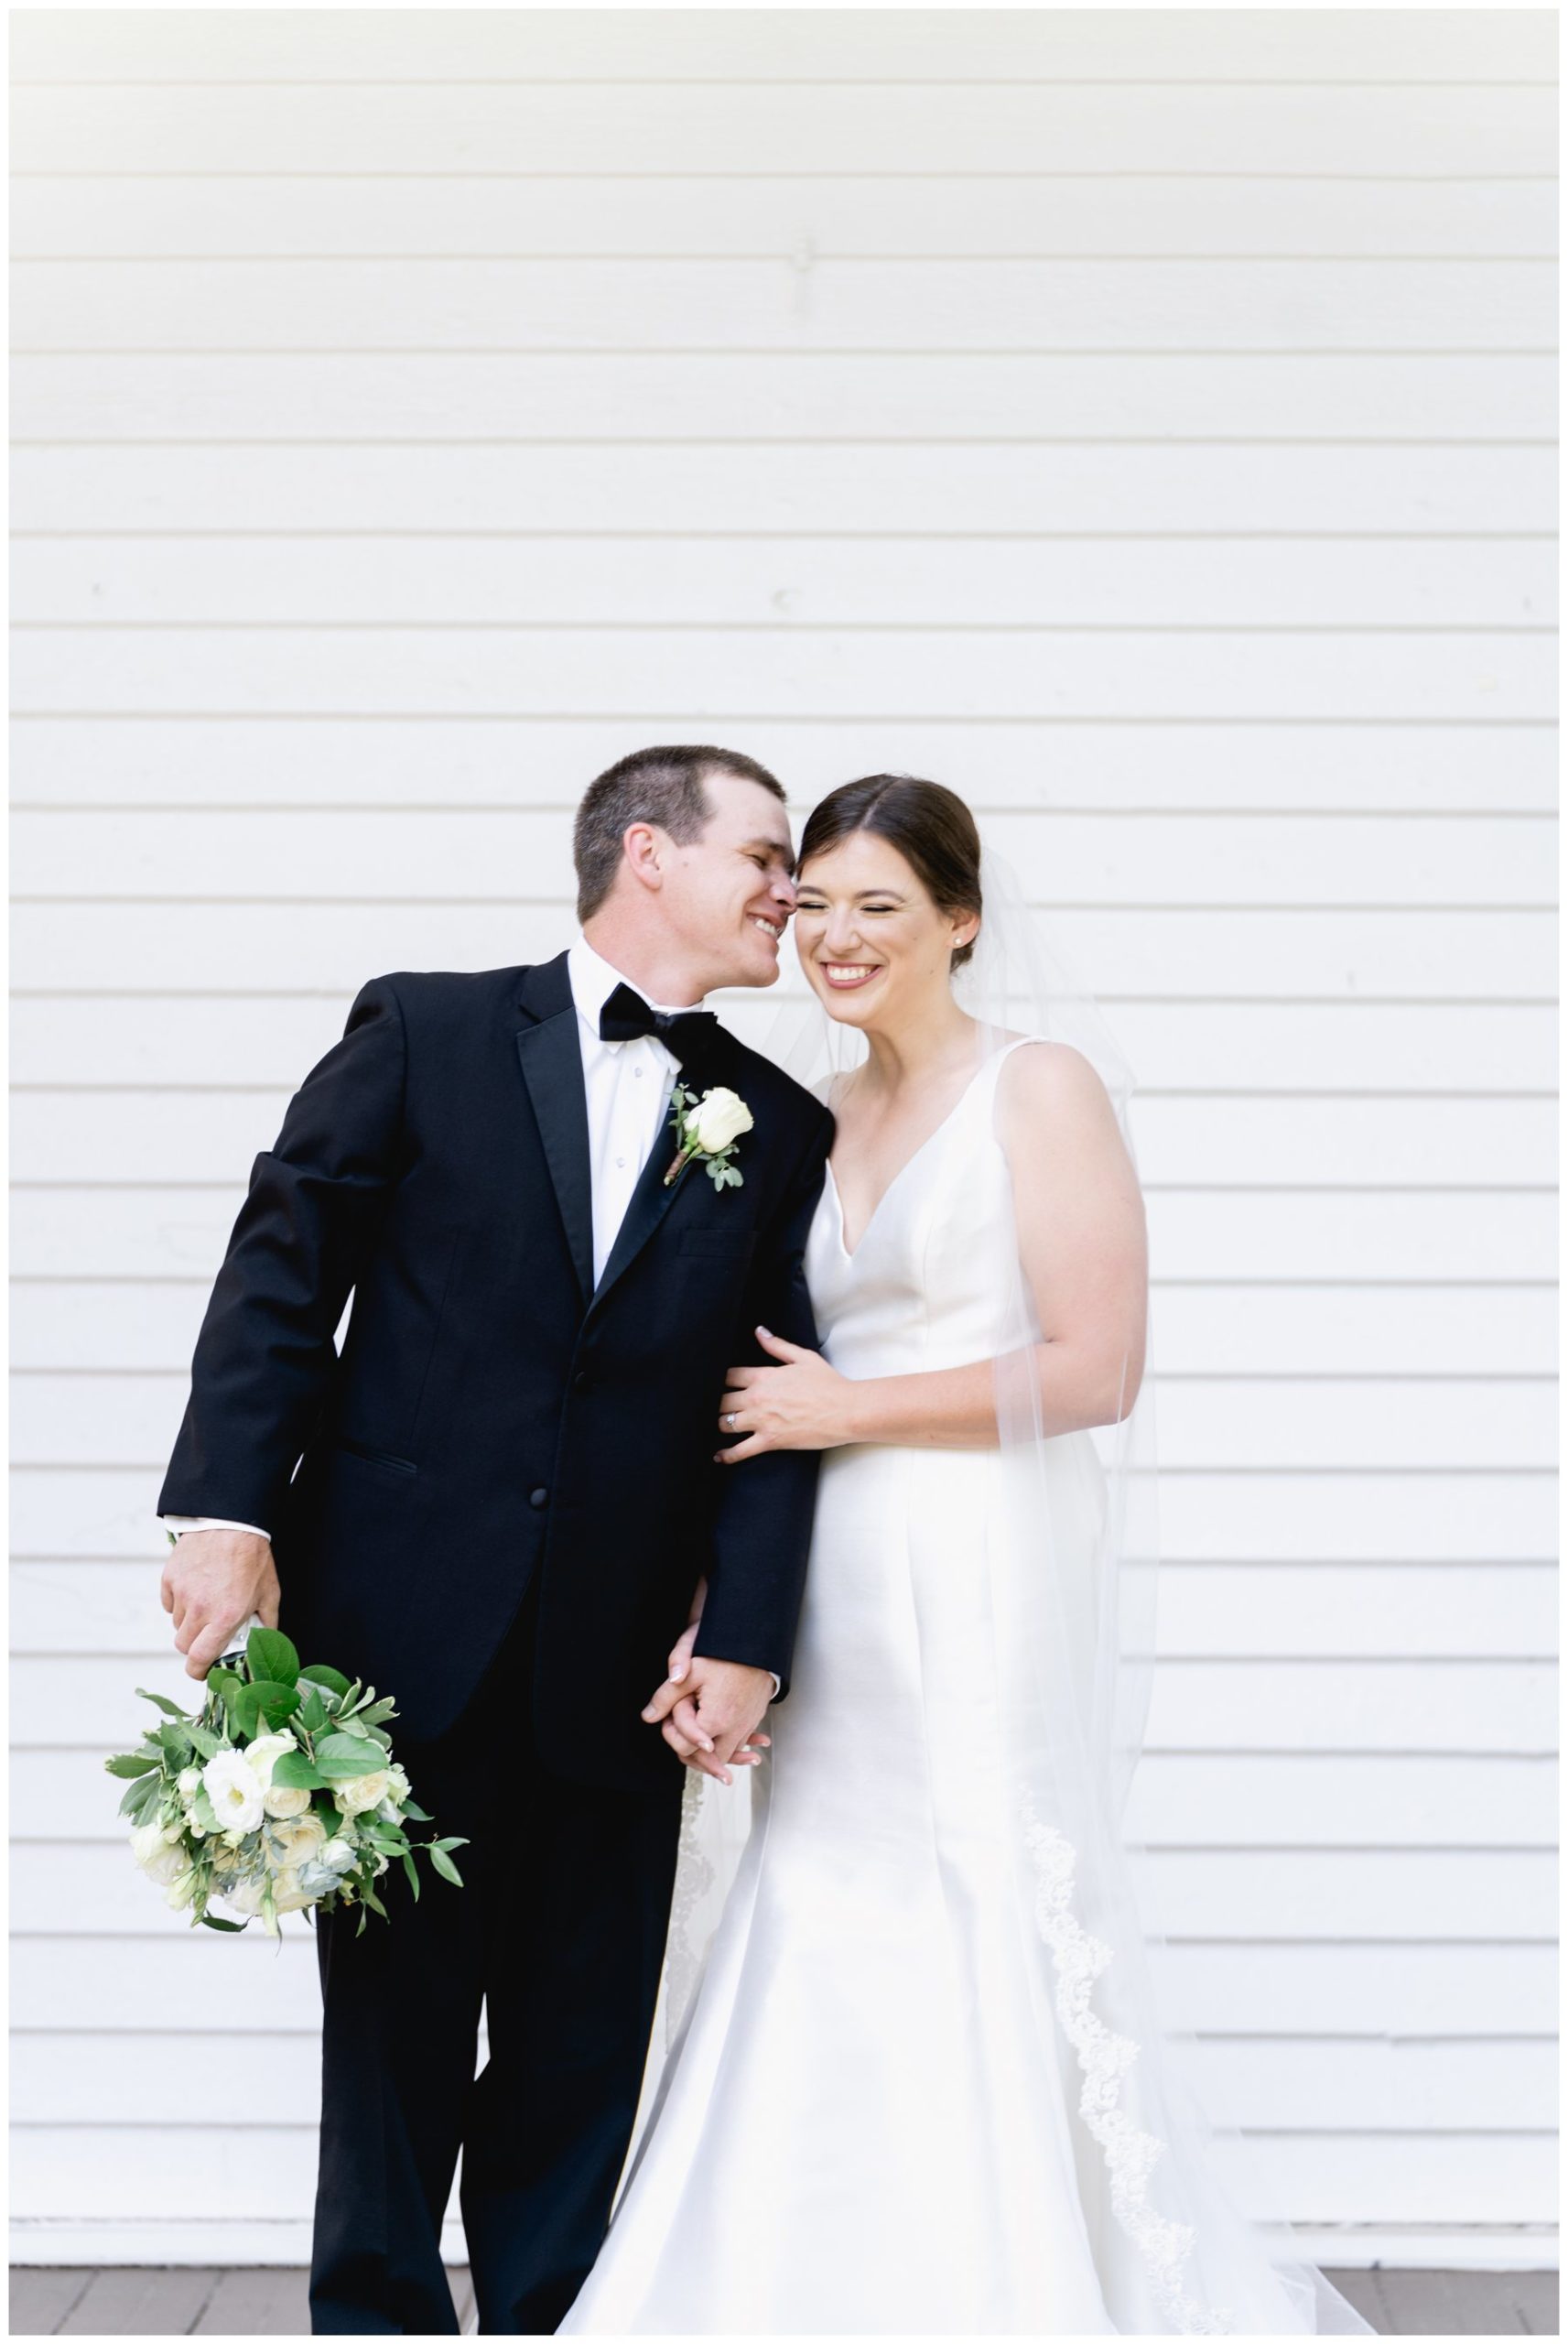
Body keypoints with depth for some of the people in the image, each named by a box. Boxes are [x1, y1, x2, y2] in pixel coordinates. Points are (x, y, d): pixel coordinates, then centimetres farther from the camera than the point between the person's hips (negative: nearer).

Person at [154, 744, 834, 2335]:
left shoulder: (779, 1131, 9)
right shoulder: (425, 1032, 3)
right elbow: (282, 1267, -2)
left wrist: (743, 1640, -7)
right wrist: (227, 1509, -12)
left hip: (618, 1675, 2)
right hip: (399, 1636, -2)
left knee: (578, 2057, 10)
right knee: (392, 2029, 9)